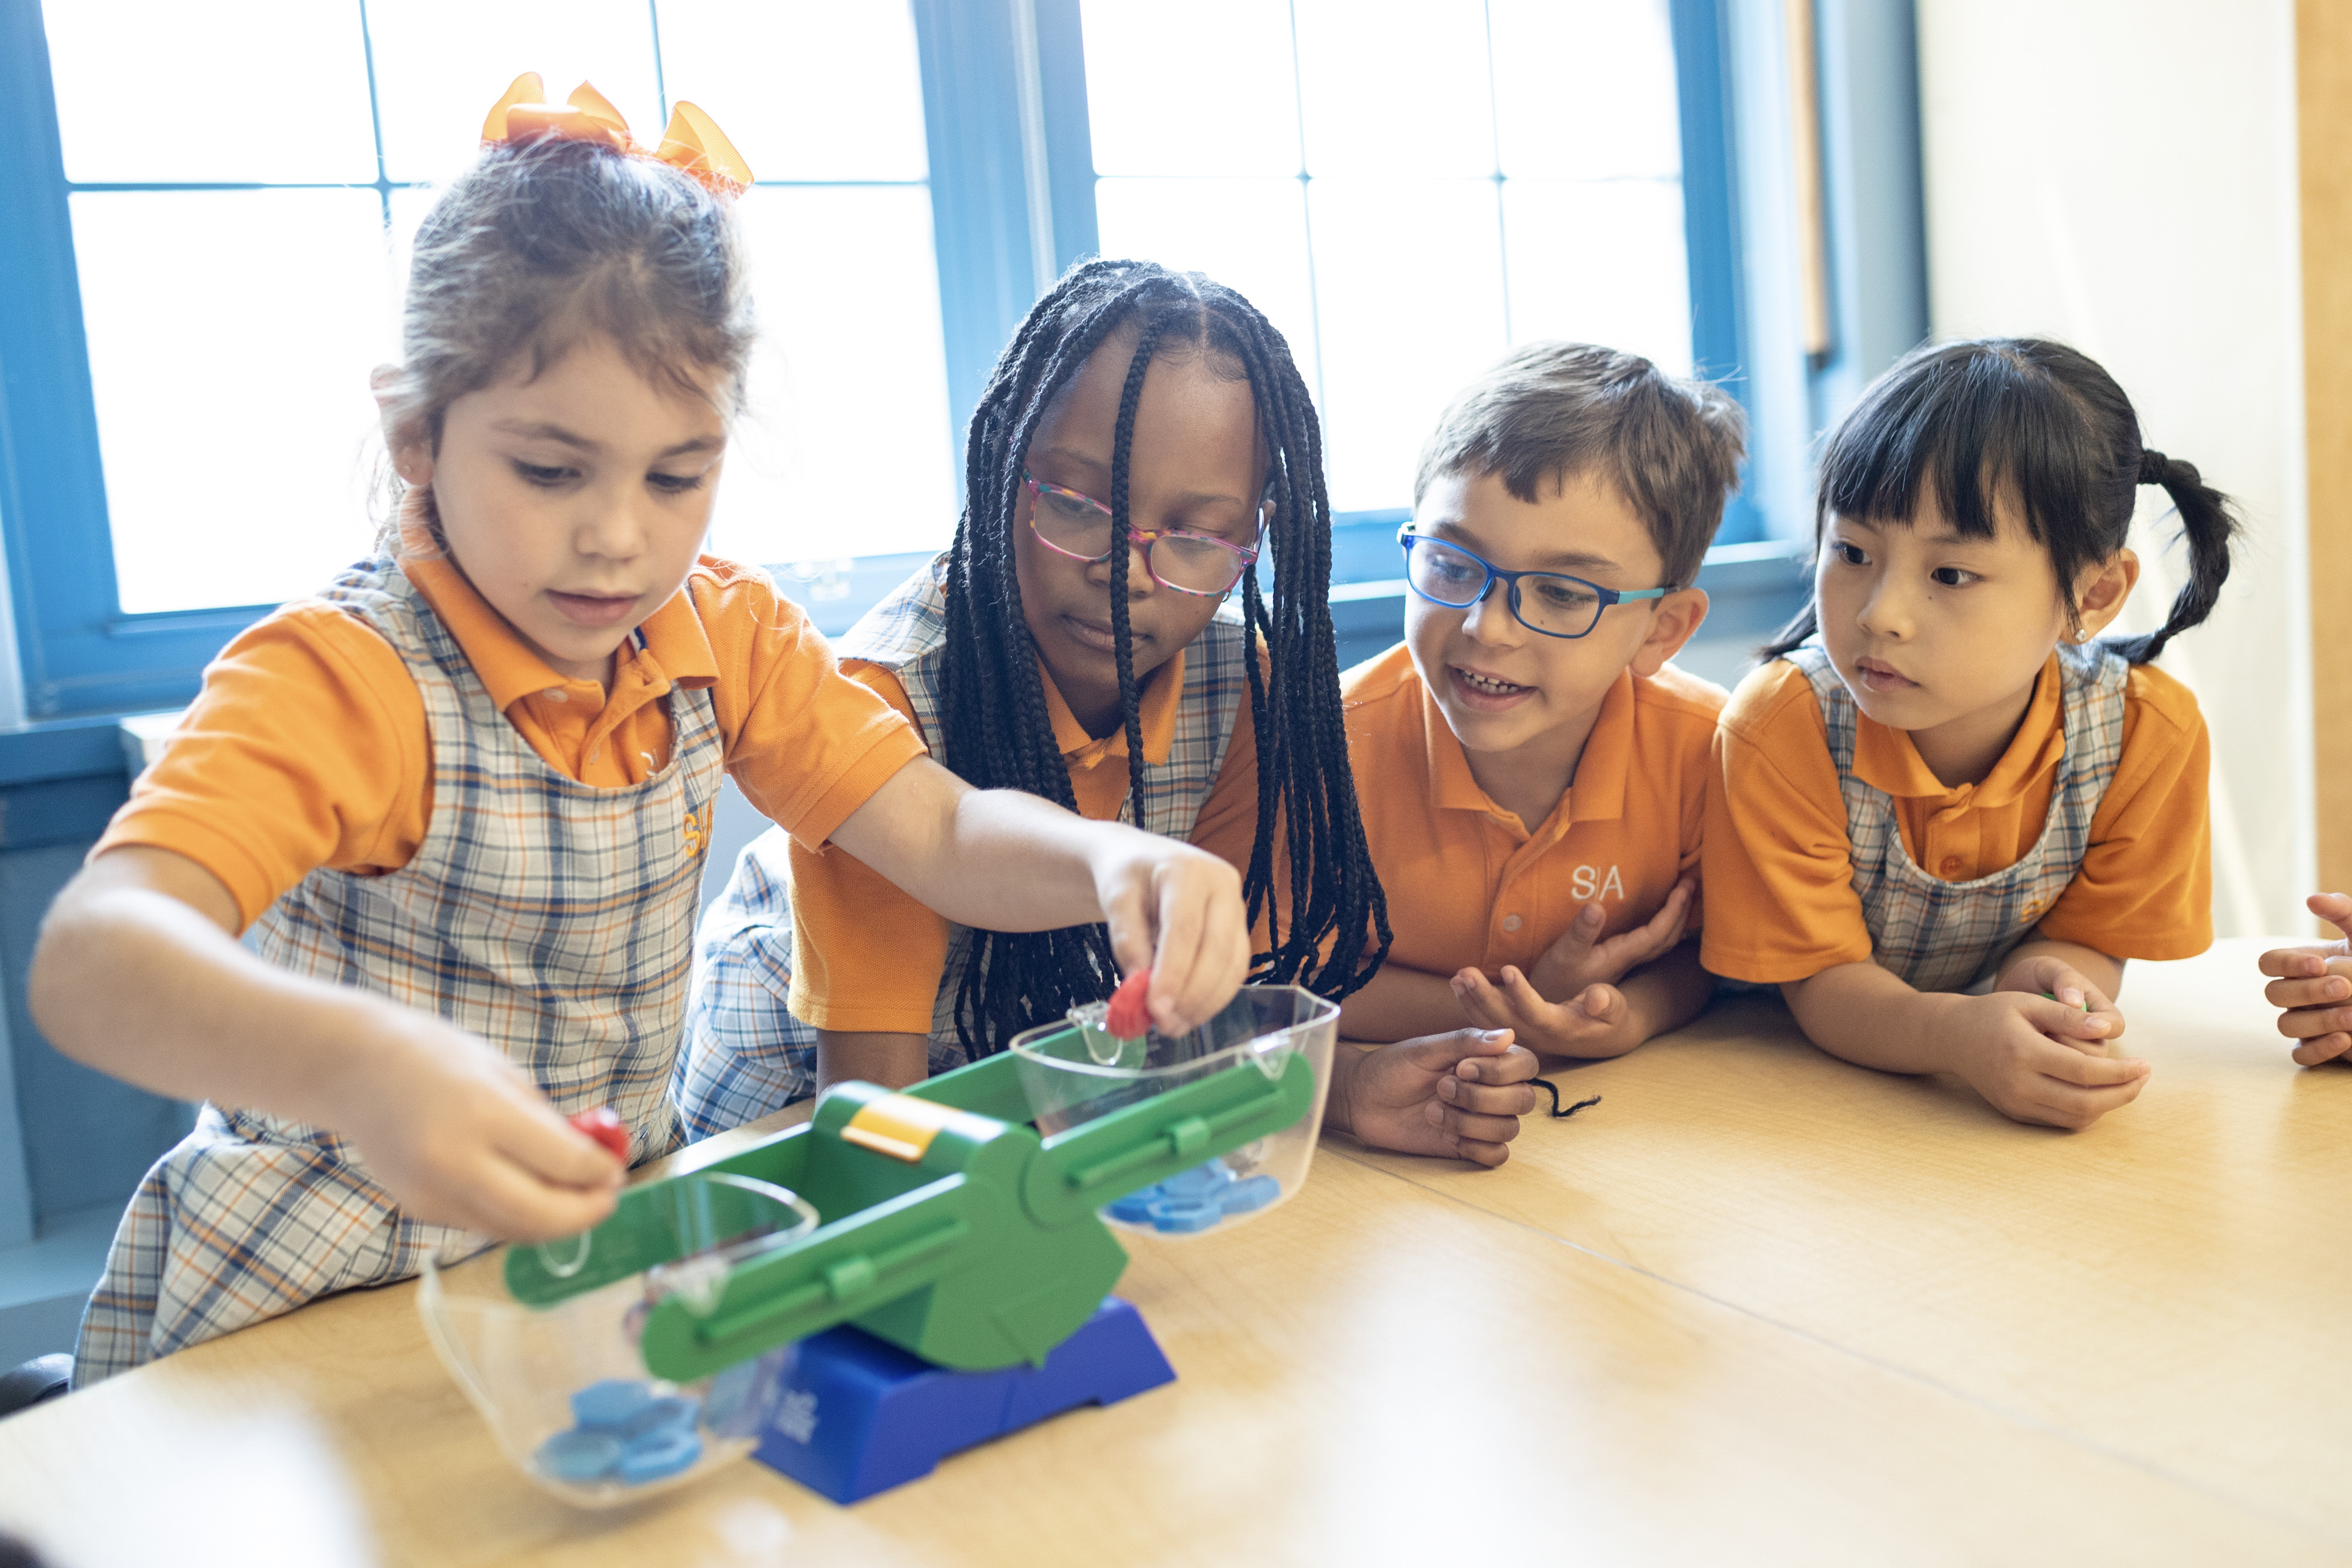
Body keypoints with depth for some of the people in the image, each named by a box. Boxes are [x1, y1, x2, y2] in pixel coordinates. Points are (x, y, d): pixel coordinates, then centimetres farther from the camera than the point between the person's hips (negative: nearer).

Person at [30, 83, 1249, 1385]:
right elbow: (89, 957, -34)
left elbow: (946, 834, -7)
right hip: (316, 1312, -3)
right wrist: (360, 1067, -54)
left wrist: (1110, 857, -29)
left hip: (604, 1240, 3)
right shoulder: (340, 676, -20)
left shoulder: (726, 633, -2)